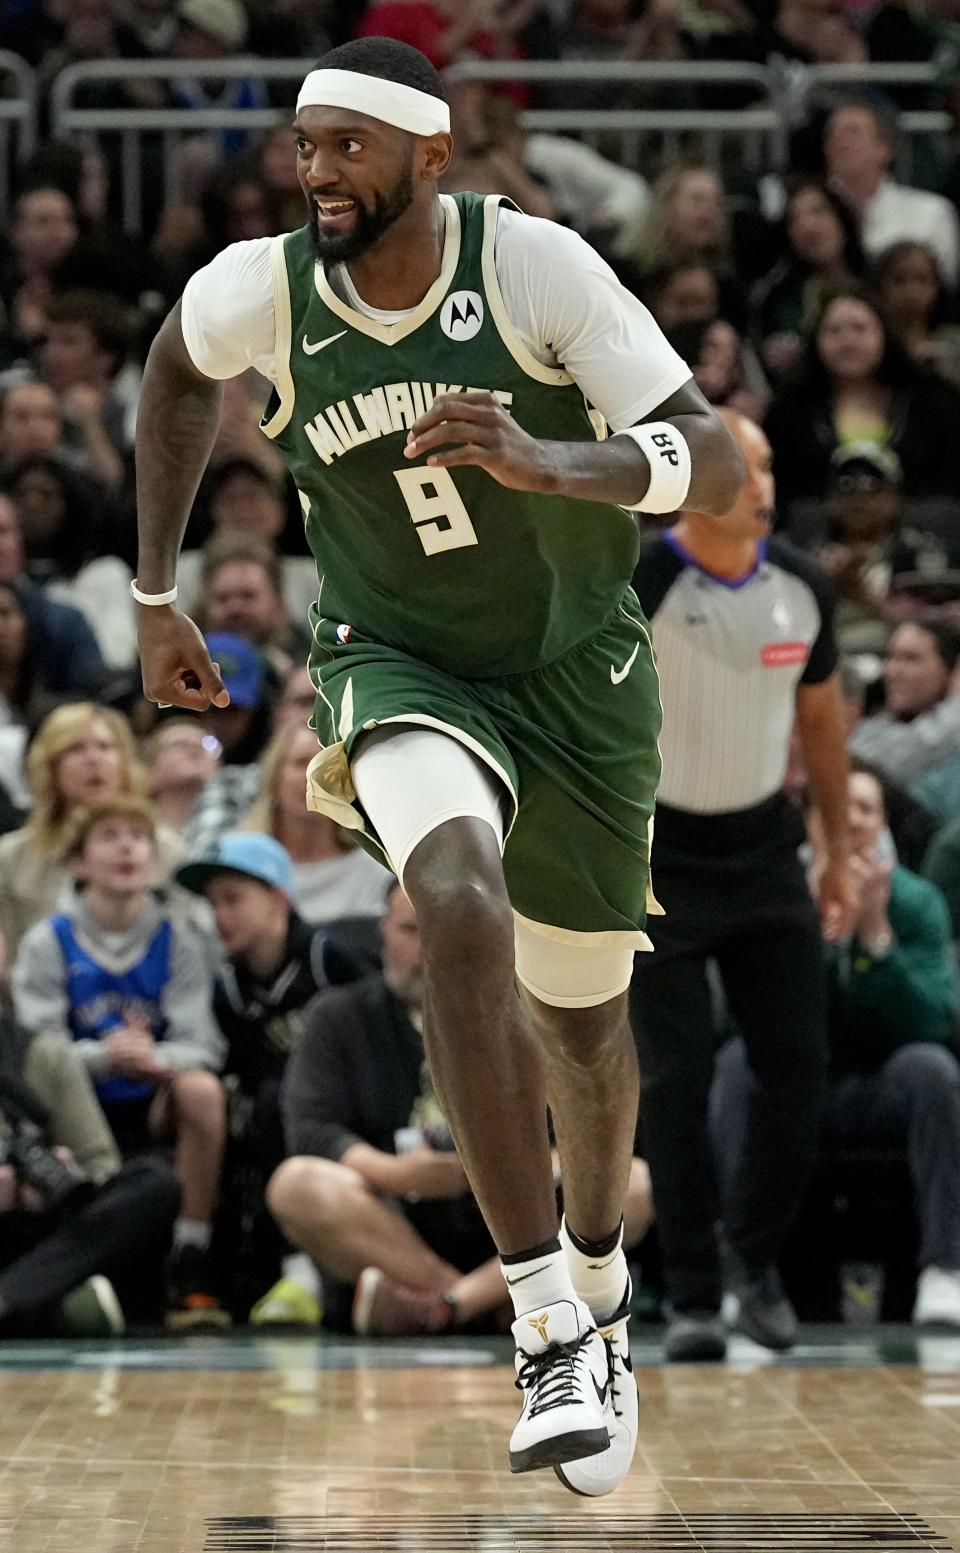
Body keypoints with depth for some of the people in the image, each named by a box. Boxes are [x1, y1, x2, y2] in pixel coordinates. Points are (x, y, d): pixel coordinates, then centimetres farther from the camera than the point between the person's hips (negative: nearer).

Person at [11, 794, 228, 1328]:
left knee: (201, 1088, -33)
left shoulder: (177, 940, 3)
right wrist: (106, 1056, -31)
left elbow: (201, 1044, -8)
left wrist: (156, 1059, -32)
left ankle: (191, 1274, -25)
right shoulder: (48, 944, 1)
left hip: (155, 1108, 1)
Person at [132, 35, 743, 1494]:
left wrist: (543, 461, -45)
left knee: (583, 1017, 15)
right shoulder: (263, 287, -14)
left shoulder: (534, 265, -22)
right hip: (403, 666, 0)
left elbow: (714, 465, -26)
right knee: (460, 906, -32)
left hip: (578, 673, 0)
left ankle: (597, 1279, 49)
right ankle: (549, 1330, -29)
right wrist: (155, 595, 14)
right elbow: (177, 367, 13)